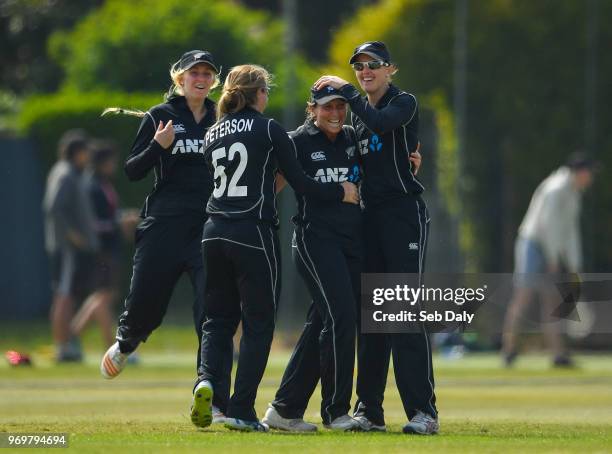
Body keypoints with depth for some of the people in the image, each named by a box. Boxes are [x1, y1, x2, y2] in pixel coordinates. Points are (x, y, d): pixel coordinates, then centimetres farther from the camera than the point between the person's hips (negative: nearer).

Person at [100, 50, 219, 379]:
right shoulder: (160, 116, 3)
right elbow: (133, 171, 0)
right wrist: (158, 146, -17)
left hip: (210, 227, 1)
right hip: (164, 228, -1)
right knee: (144, 305, 3)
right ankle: (125, 344, 38)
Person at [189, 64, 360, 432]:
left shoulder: (213, 135, 12)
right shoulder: (269, 129, -3)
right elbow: (300, 182, -4)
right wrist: (341, 193, 10)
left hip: (215, 232, 5)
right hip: (254, 233, -5)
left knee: (218, 317, 14)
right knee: (258, 324, 3)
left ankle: (208, 379, -13)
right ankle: (241, 411, -2)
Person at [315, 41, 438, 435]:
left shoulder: (404, 103, -4)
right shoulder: (359, 112, 17)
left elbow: (379, 122, -24)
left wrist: (344, 90, -17)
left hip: (405, 213, -7)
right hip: (371, 216, 7)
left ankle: (424, 410, -13)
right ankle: (369, 410, 10)